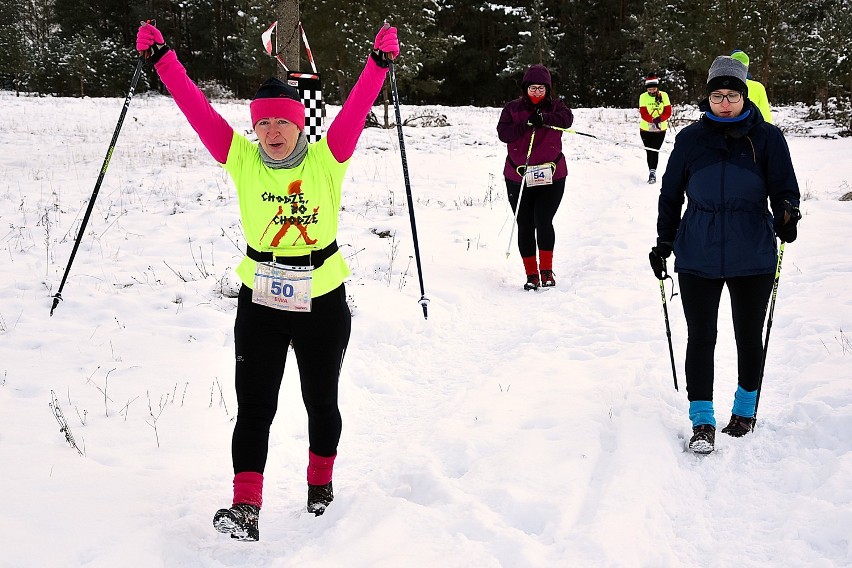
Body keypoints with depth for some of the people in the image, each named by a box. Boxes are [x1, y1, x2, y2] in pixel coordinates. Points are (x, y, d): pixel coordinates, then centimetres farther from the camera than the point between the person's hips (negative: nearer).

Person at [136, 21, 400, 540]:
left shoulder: (327, 158, -6)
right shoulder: (242, 160, -4)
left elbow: (357, 108, -16)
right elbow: (197, 108, -7)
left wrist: (381, 60, -26)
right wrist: (162, 58, -10)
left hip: (324, 303, 0)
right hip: (260, 303, 0)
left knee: (322, 403, 15)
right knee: (254, 406, -5)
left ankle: (321, 483, 37)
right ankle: (246, 507, -5)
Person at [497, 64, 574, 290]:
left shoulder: (555, 106, 7)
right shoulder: (512, 108, 6)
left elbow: (567, 119, -14)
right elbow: (503, 133, -8)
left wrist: (544, 118, -29)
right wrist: (527, 124, -20)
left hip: (551, 176, -1)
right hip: (519, 177, 1)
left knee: (543, 221, -15)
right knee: (525, 227, 5)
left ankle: (546, 270, 0)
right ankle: (531, 274, 15)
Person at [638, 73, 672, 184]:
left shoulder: (663, 95, -5)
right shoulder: (643, 97, -6)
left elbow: (668, 112, -6)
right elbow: (643, 113, -13)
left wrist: (660, 119, -25)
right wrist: (653, 120, -30)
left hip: (660, 129, -1)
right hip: (646, 129, 1)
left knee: (655, 150, -12)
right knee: (649, 151, 7)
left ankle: (653, 172, -13)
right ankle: (651, 172, 18)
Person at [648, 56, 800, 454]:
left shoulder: (767, 138, 0)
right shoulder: (690, 139, 3)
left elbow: (785, 187, -1)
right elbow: (671, 194, 11)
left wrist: (787, 213, -22)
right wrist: (664, 242, 9)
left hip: (752, 257, 0)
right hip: (698, 257, 0)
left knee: (749, 336, 12)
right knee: (700, 337, -1)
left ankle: (745, 409, 31)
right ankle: (702, 422, 6)